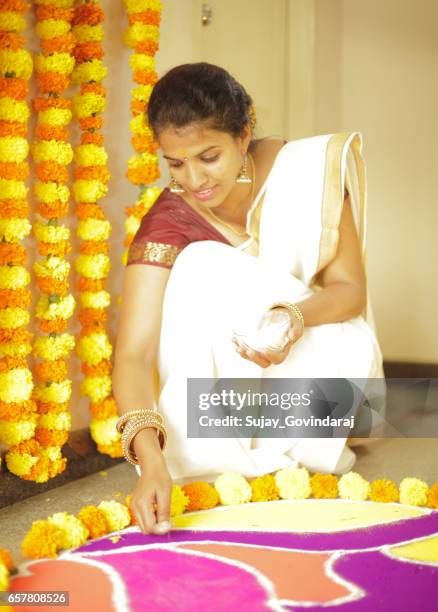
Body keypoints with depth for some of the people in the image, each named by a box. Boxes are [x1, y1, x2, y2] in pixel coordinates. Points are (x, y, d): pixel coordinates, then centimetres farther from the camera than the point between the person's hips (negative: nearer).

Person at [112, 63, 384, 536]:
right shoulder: (167, 223, -24)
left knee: (350, 352, -34)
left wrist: (297, 315, -37)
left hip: (313, 362, 1)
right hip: (212, 371, 0)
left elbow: (350, 288, -14)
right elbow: (133, 354, -32)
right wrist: (150, 456, -49)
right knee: (199, 269, -29)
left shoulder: (310, 168, -20)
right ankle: (219, 459, -21)